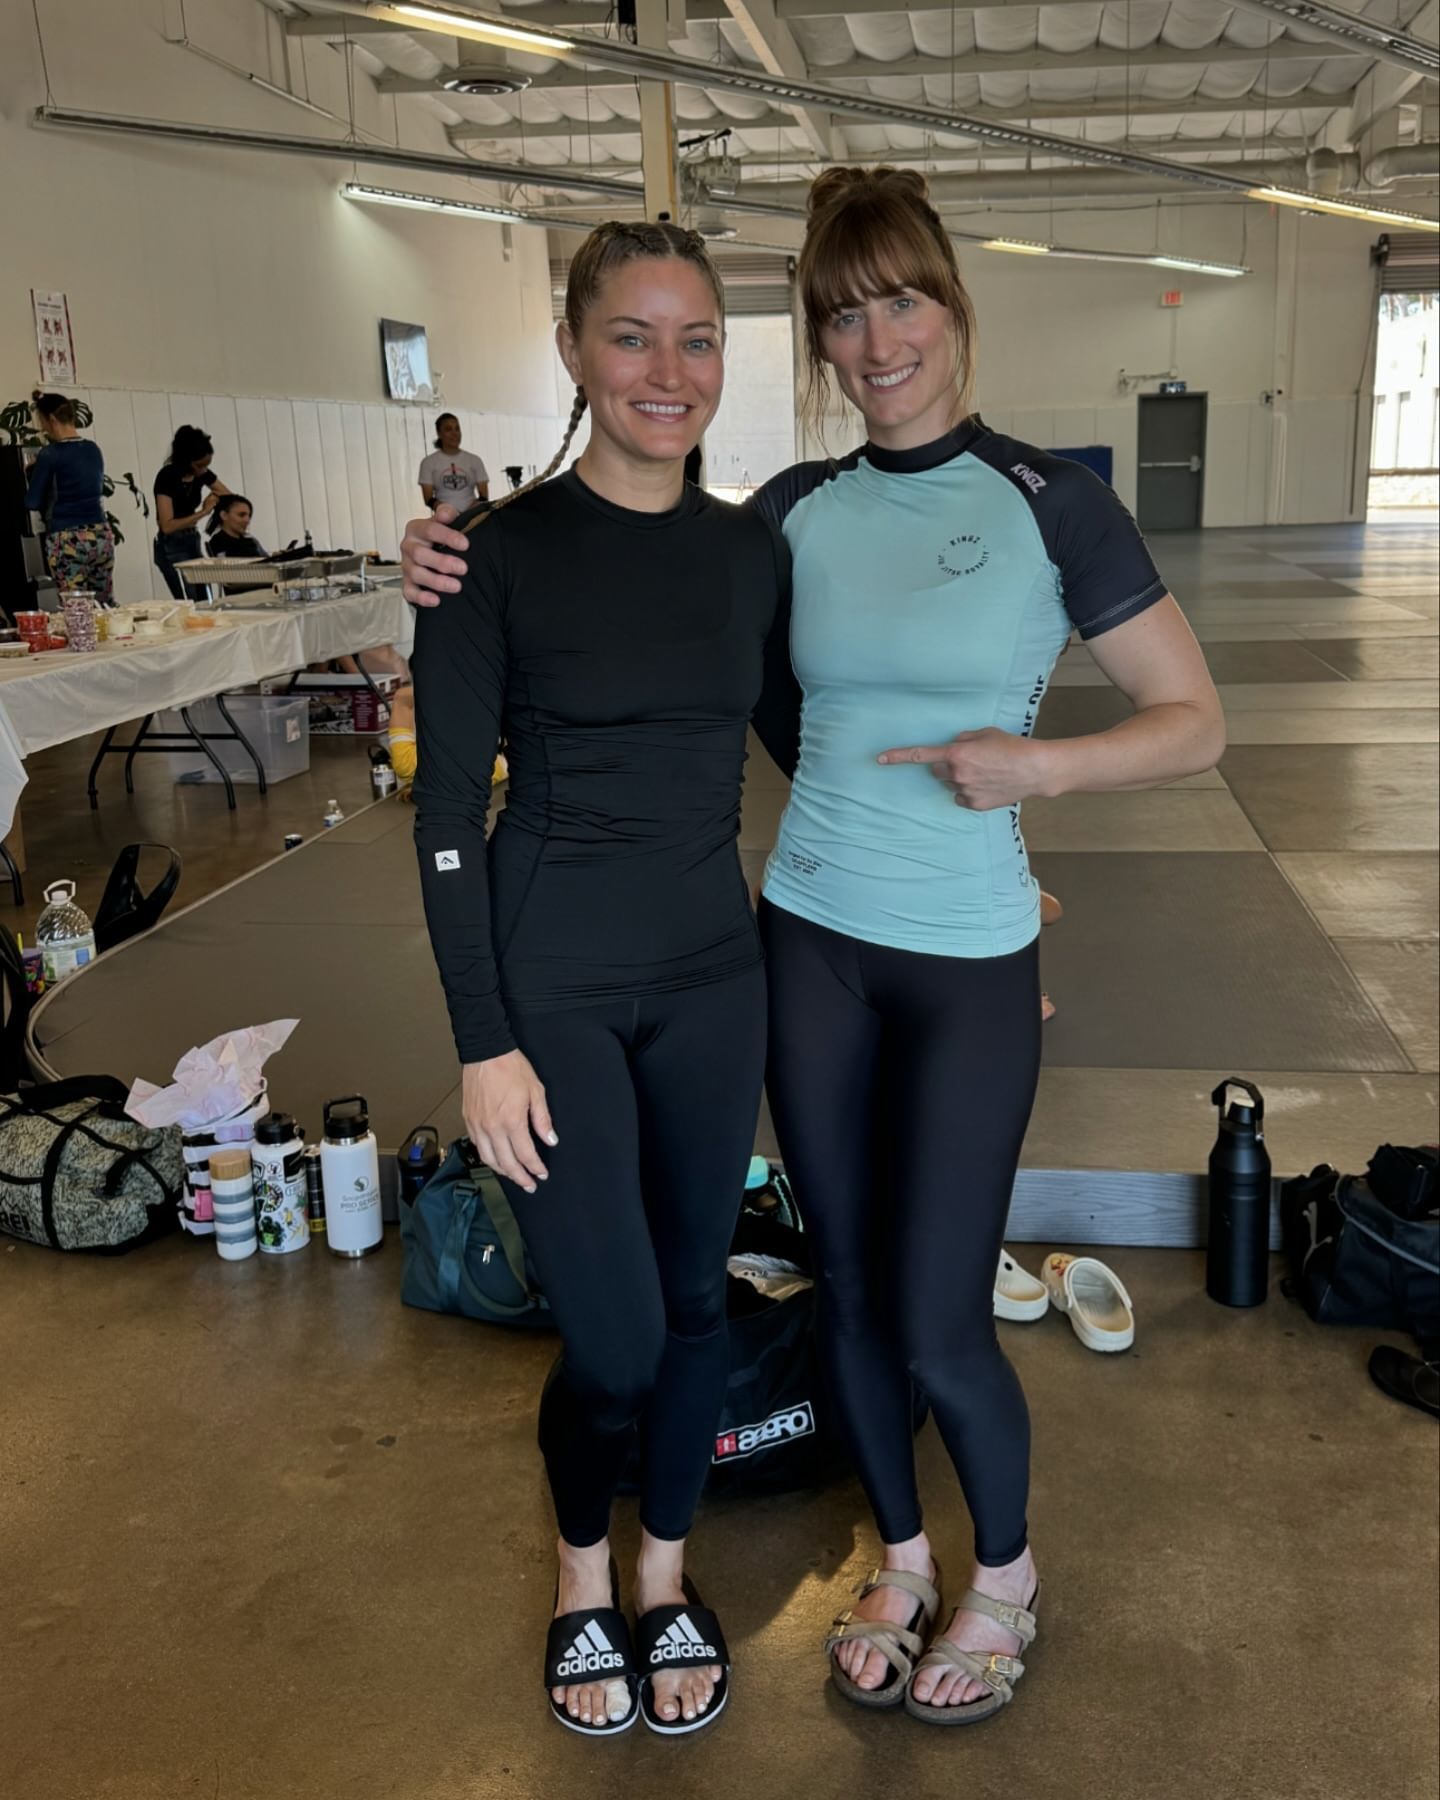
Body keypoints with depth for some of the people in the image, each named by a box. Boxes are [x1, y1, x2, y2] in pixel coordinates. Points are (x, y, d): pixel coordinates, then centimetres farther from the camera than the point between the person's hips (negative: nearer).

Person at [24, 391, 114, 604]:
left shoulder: (50, 454, -9)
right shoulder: (93, 449, 8)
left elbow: (32, 503, -4)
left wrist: (34, 472, 14)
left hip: (67, 539, -6)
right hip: (101, 534, 6)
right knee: (106, 604, 10)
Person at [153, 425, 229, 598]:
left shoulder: (203, 473, 1)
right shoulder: (167, 477, -18)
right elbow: (167, 526, -23)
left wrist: (217, 498, -12)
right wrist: (203, 512, -23)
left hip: (193, 541, 7)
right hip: (171, 547, -7)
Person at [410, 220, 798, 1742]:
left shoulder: (751, 550, 2)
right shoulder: (499, 551, -10)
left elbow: (802, 742, 15)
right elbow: (448, 810, -9)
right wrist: (484, 1043, -11)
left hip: (711, 972, 4)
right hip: (553, 982, -4)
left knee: (693, 1300, 13)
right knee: (613, 1342, -2)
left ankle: (665, 1576, 39)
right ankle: (582, 1570, 31)